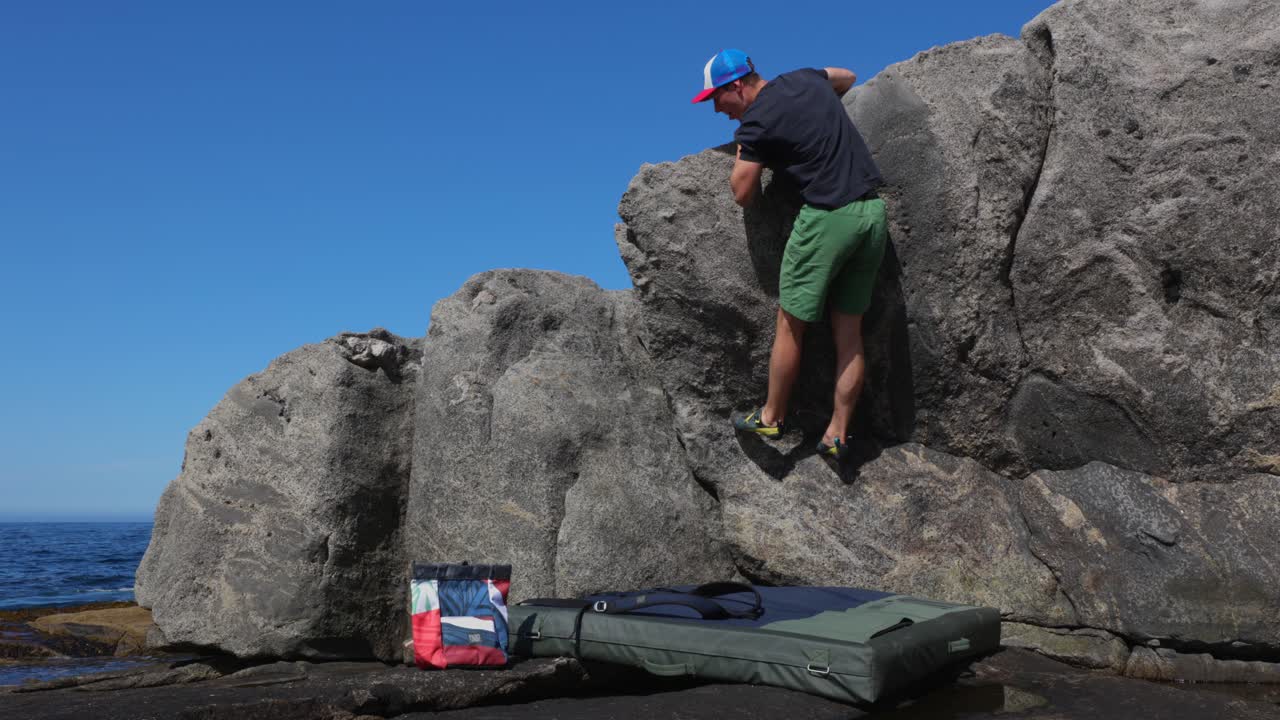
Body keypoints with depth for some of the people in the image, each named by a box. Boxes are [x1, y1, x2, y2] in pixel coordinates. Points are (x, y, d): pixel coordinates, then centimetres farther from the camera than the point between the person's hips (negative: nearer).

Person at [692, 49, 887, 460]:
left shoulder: (756, 122, -8)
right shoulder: (805, 78, 13)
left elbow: (742, 194, -2)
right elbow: (848, 77, 35)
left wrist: (741, 148, 11)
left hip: (828, 217, -8)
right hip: (873, 211, 8)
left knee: (790, 324, 7)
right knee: (849, 331, 10)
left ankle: (772, 417, 21)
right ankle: (838, 434, 16)